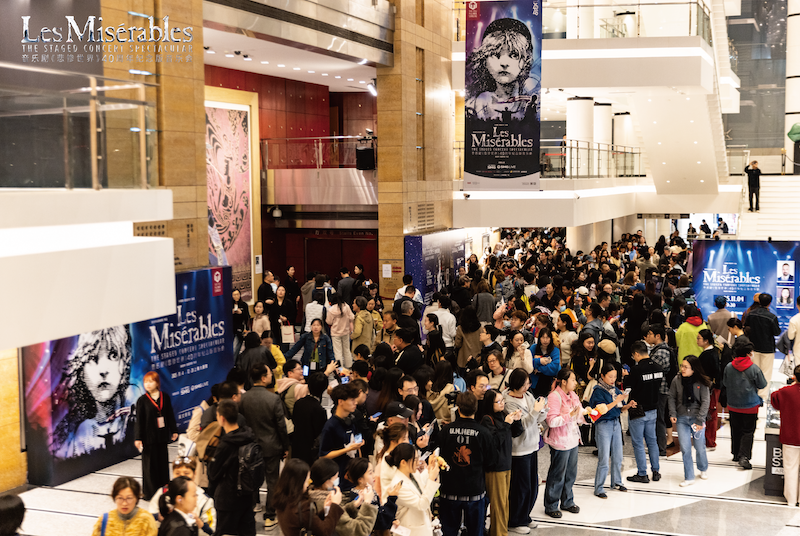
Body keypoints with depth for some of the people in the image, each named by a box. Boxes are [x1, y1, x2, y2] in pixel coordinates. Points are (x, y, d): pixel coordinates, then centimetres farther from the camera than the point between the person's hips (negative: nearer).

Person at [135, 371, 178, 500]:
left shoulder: (165, 397, 3)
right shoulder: (142, 400, -6)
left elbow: (170, 415, 10)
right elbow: (139, 420, -6)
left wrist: (174, 431, 10)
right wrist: (138, 438, -10)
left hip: (162, 435, 3)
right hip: (148, 436, -3)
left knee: (163, 462, 11)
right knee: (150, 464, 1)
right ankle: (150, 493, 10)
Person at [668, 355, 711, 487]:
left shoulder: (701, 382, -10)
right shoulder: (677, 380, -4)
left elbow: (705, 402, -8)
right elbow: (672, 397, 6)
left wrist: (700, 420, -12)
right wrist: (672, 414, -4)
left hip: (696, 418, -1)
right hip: (681, 419, 1)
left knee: (700, 447, 10)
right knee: (685, 448, -2)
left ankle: (703, 469, 40)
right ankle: (689, 477, 9)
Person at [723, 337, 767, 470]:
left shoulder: (729, 367, -8)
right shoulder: (754, 369, -17)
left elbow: (724, 384, 4)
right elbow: (762, 385, -5)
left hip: (733, 405, 4)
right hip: (750, 406, -3)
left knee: (736, 430, 18)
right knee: (748, 431, 3)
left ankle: (736, 454, 29)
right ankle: (744, 456, -8)